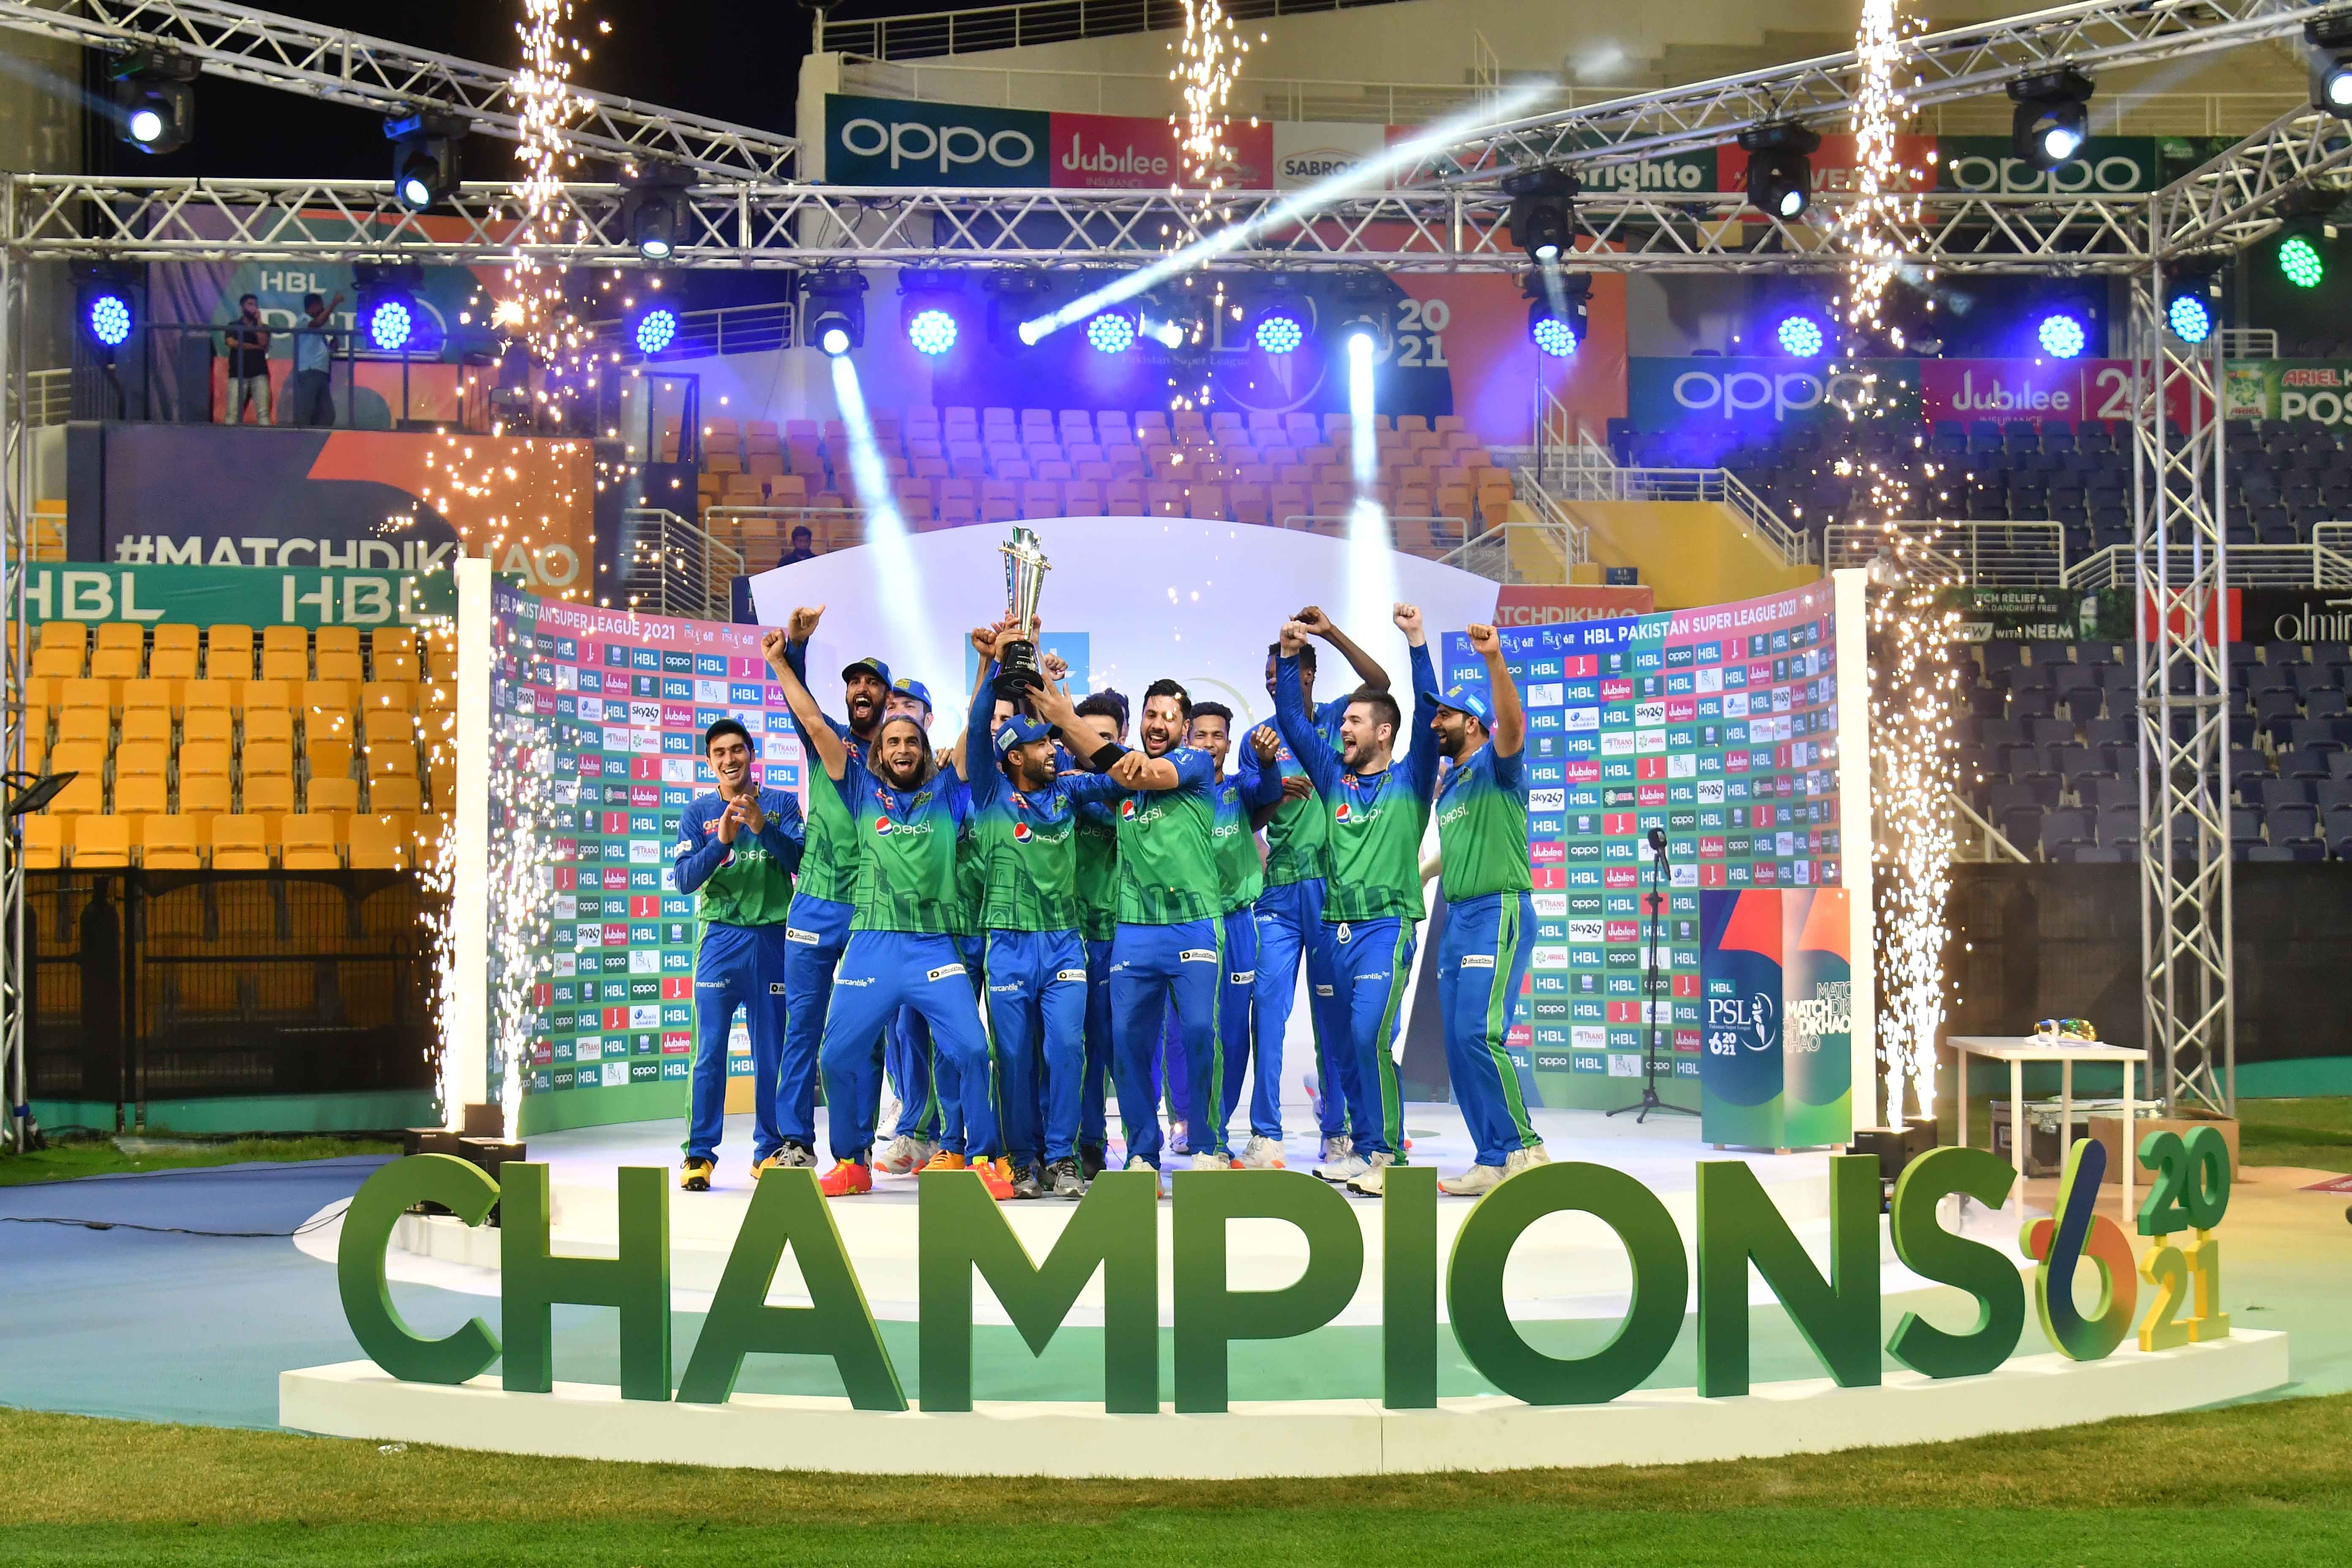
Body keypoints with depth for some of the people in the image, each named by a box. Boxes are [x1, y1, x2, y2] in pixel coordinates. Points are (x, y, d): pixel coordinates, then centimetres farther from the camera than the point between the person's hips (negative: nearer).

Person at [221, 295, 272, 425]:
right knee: (232, 413, -10)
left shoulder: (263, 328, 17)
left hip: (259, 374, 1)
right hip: (238, 374, -1)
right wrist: (256, 347, 0)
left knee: (264, 412, -12)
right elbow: (232, 343, -4)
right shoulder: (233, 326, 14)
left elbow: (263, 343, -2)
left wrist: (258, 321, 2)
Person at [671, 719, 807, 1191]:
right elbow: (684, 878, -2)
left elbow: (800, 860, -5)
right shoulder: (699, 813, 7)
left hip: (774, 938, 0)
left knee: (773, 1048, 3)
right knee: (709, 1050, -3)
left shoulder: (782, 804, 6)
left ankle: (769, 1150, 11)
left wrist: (762, 826, -20)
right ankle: (700, 1154, 1)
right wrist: (722, 841, -17)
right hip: (719, 937, 0)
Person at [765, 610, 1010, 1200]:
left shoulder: (946, 792, 11)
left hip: (935, 945, -1)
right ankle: (852, 1162, 16)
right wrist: (782, 662, 8)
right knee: (841, 1054, -1)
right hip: (872, 945, 1)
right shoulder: (863, 792, 11)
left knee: (969, 1048, -13)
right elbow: (813, 723, 10)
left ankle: (984, 1158, -1)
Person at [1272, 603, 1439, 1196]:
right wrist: (1289, 658, 7)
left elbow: (1428, 716, -9)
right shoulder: (1334, 778, 15)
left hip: (1387, 924, -5)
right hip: (1339, 925, 5)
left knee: (1370, 1035, -18)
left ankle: (1387, 1154, -14)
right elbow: (1293, 721, 16)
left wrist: (1416, 643, -14)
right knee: (1356, 1042, 6)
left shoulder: (1409, 781, 3)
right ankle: (1365, 1149, 12)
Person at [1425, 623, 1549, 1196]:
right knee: (1459, 1046, 5)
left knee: (1479, 1034, -19)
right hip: (1457, 918, 9)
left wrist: (1495, 663, -38)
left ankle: (1524, 1148, -11)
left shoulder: (1495, 765, -4)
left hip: (1498, 912, -9)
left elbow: (1511, 726, -26)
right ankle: (1494, 1162, 8)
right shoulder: (1447, 785, 20)